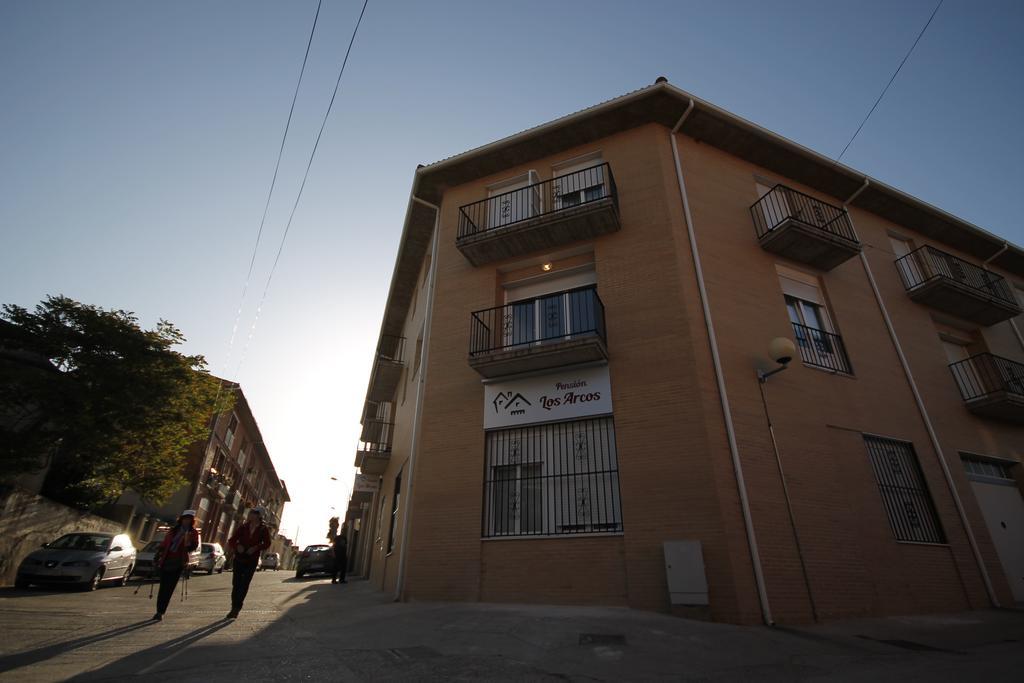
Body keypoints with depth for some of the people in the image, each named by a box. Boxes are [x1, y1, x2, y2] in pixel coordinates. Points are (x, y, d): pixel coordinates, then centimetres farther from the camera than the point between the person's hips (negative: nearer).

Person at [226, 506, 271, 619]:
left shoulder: (263, 529, -3)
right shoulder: (243, 527, 3)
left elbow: (267, 543, -4)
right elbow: (232, 540, 3)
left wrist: (256, 548, -20)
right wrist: (237, 546, -17)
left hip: (252, 560, -2)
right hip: (239, 559, 3)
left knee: (244, 584, -6)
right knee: (236, 584, 6)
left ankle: (236, 608, 2)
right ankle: (234, 608, 19)